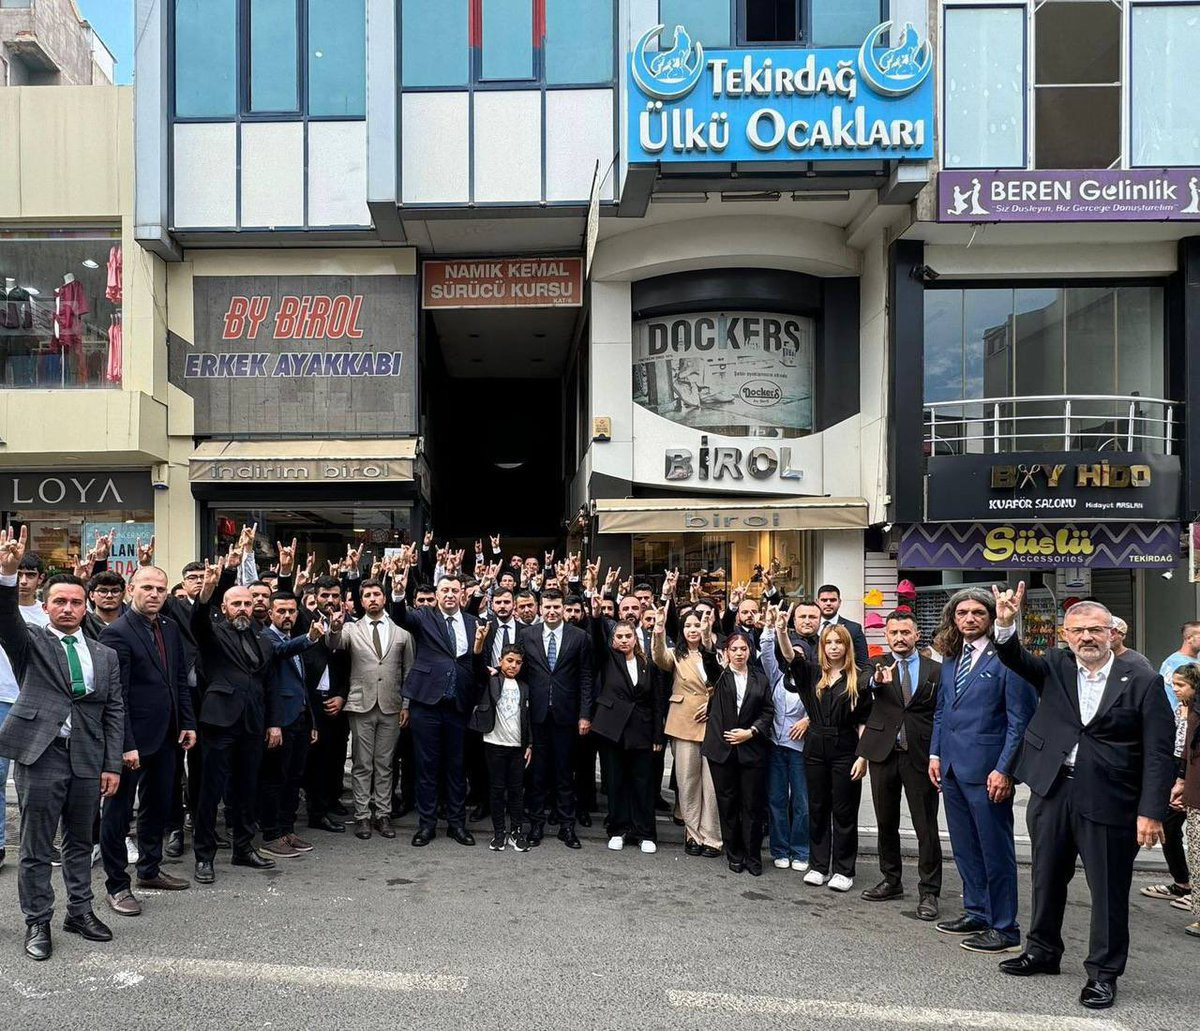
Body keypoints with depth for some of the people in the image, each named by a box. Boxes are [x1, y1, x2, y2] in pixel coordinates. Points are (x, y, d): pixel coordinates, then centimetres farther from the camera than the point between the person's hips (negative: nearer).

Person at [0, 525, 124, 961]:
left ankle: (80, 911, 29)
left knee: (80, 842, 15)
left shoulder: (105, 655, 10)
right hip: (40, 755, -3)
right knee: (36, 847, 5)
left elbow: (114, 712, 9)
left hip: (87, 759, 3)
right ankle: (37, 923, 18)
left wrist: (112, 764, 3)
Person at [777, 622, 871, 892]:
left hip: (845, 750, -3)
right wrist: (781, 629, -28)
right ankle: (818, 865, 19)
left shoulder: (857, 679, -2)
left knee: (844, 810, 3)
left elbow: (863, 721, -3)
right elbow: (789, 655, -10)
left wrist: (863, 756, -9)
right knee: (817, 808, 10)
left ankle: (843, 870, 12)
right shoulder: (812, 673, 6)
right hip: (815, 748, 3)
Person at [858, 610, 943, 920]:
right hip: (884, 753, 2)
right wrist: (877, 680, -42)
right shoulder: (878, 666, 4)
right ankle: (891, 881, 28)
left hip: (920, 755, -2)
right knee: (886, 822, 13)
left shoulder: (935, 670, 3)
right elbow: (865, 685, -19)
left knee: (926, 826, 0)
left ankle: (928, 892, 9)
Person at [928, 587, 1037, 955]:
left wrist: (1004, 769, -16)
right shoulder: (950, 658, 12)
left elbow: (1019, 720, -13)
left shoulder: (1005, 659, -12)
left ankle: (1004, 928, 12)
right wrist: (936, 752, 11)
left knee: (996, 849, 2)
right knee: (965, 847, 16)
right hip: (952, 766, 8)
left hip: (986, 770, -7)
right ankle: (976, 912, 30)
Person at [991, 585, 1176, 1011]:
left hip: (1108, 801, -4)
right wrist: (1005, 624, -29)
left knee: (1108, 890, 4)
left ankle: (1103, 973, 21)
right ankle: (1042, 951, 36)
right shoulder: (1055, 667, 6)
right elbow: (1016, 660, -10)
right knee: (1047, 878, 18)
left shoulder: (1143, 683, -5)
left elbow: (1159, 753, -7)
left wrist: (1151, 812, -13)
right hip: (1052, 791, 4)